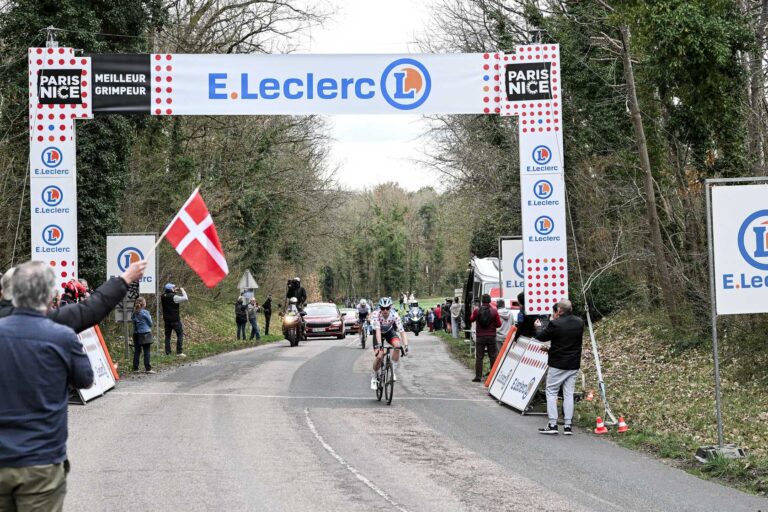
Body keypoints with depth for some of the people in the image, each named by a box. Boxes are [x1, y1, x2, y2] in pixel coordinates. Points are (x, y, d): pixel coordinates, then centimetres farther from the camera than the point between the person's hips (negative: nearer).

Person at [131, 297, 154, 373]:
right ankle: (148, 368, -5)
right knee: (146, 352, -3)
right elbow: (150, 323, -3)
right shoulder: (145, 313, -11)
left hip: (136, 334, 6)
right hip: (145, 334, -6)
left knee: (137, 351, 10)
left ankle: (135, 368, 11)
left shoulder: (134, 313, 6)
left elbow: (133, 321, 14)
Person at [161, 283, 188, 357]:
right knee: (180, 335, 4)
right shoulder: (174, 297, -18)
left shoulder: (162, 297, 1)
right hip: (175, 320, -6)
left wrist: (174, 292, 12)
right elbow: (185, 298, -19)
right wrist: (182, 291, -6)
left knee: (167, 336, 12)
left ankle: (167, 352, 10)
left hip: (166, 320, 6)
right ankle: (179, 352, -2)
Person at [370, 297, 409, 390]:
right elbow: (378, 330, -40)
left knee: (397, 345, -31)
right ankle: (373, 377, 9)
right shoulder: (376, 314, -32)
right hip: (379, 333, -1)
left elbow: (402, 331, -34)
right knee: (379, 356, -17)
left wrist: (406, 345, -46)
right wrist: (379, 344, -53)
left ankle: (394, 371, -15)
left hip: (390, 331, 1)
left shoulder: (394, 315, -30)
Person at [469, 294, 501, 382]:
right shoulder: (494, 311, -9)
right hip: (492, 337, 0)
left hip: (480, 337, 0)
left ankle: (478, 376, 2)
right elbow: (499, 324, -4)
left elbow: (471, 319, 11)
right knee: (493, 356, 9)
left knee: (479, 357, 5)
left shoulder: (476, 310, -8)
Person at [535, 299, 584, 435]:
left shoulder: (555, 324, -18)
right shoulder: (579, 323, 0)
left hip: (557, 365, -5)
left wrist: (538, 327, 18)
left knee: (551, 393, 4)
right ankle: (567, 425, 7)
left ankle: (552, 424, -1)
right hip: (573, 365, 5)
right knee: (568, 394, 9)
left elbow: (541, 337, -6)